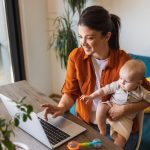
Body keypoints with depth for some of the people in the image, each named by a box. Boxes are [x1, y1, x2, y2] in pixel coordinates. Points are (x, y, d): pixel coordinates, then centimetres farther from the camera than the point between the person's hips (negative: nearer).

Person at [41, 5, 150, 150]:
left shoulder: (123, 61, -18)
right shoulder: (75, 56, -10)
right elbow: (70, 91, -3)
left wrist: (125, 109, -21)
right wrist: (61, 107, -23)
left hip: (119, 126, -2)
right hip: (85, 123, 2)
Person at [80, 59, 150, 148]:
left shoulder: (142, 93, -16)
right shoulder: (117, 85, -14)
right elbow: (104, 90, -9)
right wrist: (91, 97, -11)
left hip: (126, 118, -1)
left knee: (120, 141, -14)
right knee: (101, 106, -31)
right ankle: (102, 131, -11)